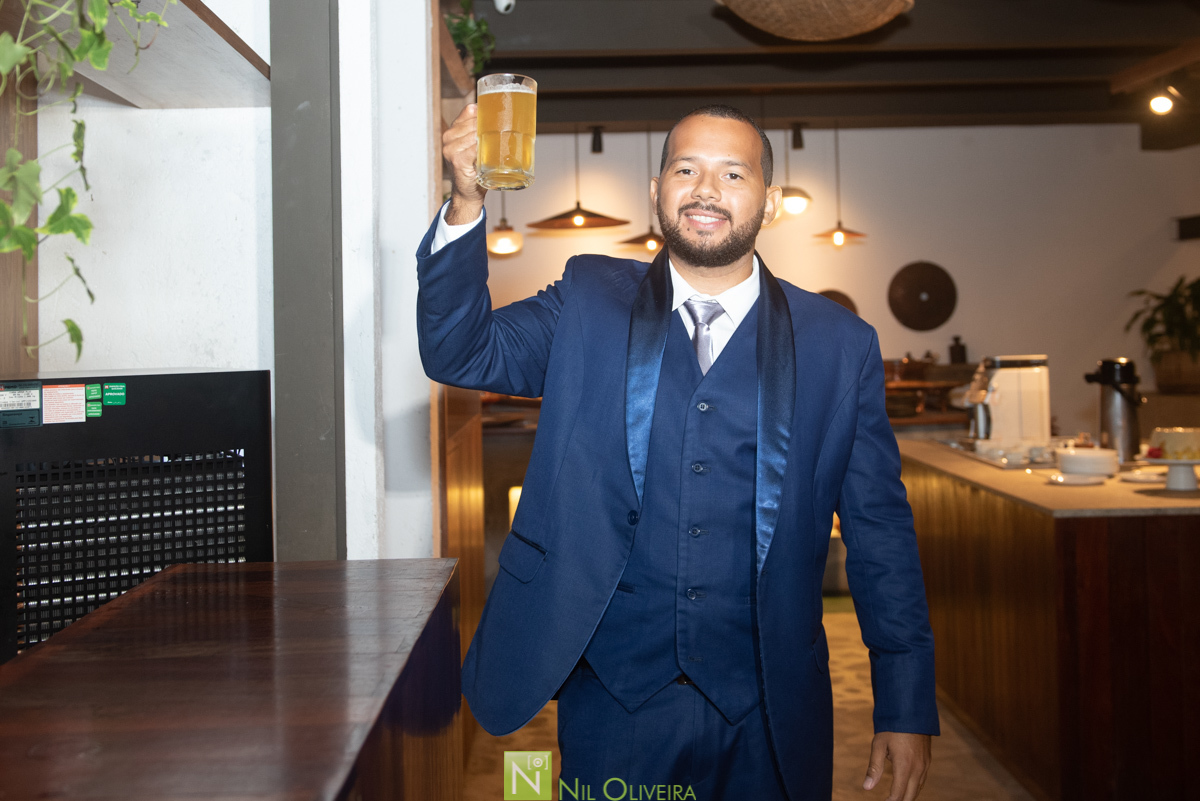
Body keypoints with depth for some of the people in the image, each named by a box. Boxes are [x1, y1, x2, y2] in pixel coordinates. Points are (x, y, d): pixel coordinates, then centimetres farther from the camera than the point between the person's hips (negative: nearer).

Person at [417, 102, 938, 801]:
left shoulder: (840, 345, 1)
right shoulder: (589, 305, 4)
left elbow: (881, 531, 1)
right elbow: (463, 353, -6)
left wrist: (906, 709, 0)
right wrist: (467, 205, -22)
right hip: (611, 695, 0)